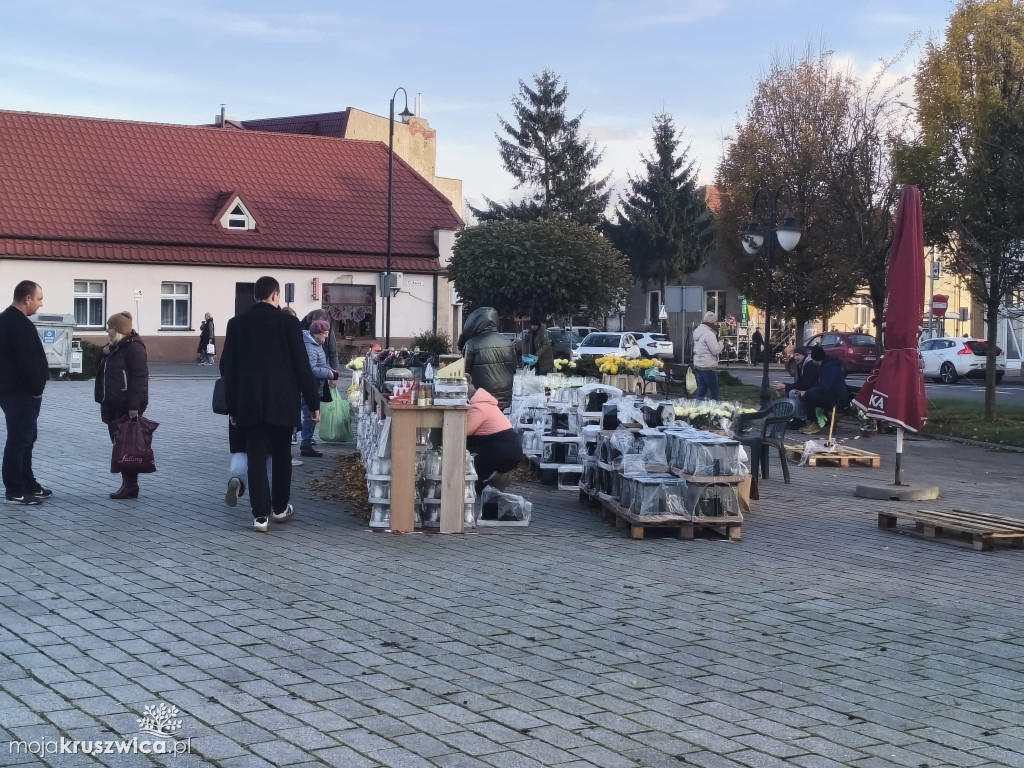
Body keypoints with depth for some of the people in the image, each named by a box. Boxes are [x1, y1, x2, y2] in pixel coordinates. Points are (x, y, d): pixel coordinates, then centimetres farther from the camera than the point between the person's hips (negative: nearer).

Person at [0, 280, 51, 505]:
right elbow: (28, 362, -25)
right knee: (19, 440, -5)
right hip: (21, 393, -11)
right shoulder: (21, 325, -19)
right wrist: (37, 389, -14)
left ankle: (28, 485, 25)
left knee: (25, 438, 18)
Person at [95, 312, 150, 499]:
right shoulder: (114, 347, 17)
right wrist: (104, 354, 3)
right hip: (113, 404, 10)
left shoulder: (133, 347, -13)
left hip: (127, 406, -10)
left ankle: (131, 485, -1)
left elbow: (139, 378, -20)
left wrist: (134, 406, -25)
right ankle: (127, 483, 14)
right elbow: (100, 370, 23)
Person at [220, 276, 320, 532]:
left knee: (256, 457, 2)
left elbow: (228, 367, 4)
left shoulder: (237, 323, 3)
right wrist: (313, 402, 1)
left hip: (250, 403, 1)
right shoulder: (288, 322, -5)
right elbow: (302, 365, -6)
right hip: (282, 402, -1)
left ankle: (260, 514, -3)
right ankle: (280, 508, 24)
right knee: (281, 454, 14)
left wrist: (232, 406, 11)